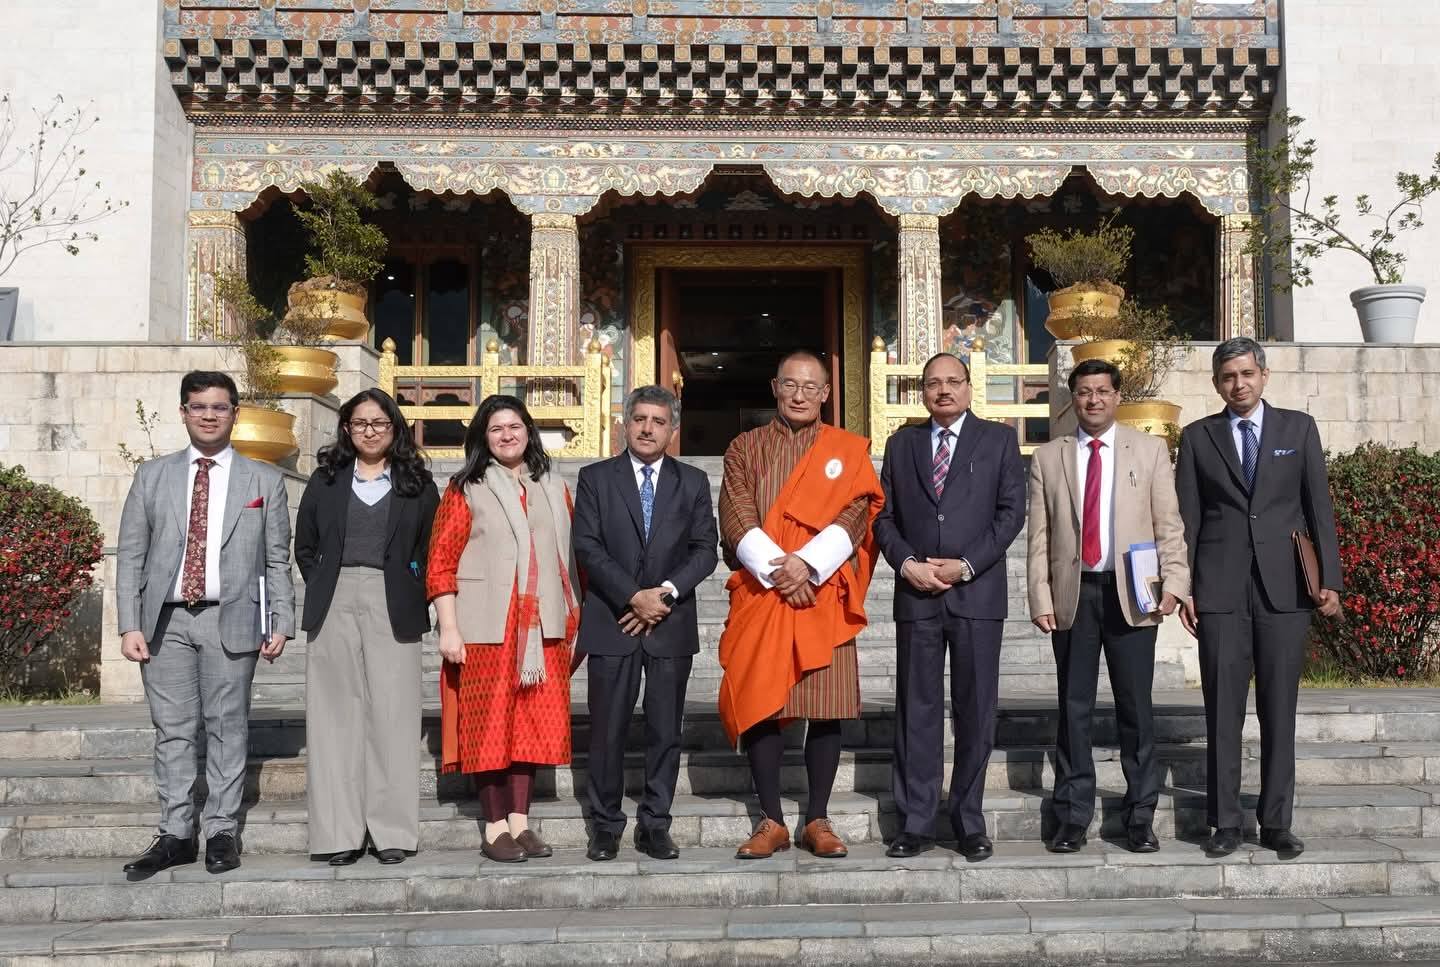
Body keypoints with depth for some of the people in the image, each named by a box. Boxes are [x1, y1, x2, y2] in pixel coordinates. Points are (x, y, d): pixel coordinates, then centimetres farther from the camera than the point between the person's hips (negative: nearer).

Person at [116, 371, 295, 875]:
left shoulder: (264, 480, 8)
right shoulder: (152, 475, 11)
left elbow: (277, 561, 6)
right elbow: (130, 555, 8)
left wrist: (281, 623, -2)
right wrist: (130, 624, 0)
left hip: (231, 620, -1)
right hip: (166, 620, 2)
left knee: (227, 727, 2)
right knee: (172, 730, 4)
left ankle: (222, 832, 11)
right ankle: (176, 834, 12)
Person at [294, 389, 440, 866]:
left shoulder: (417, 483, 9)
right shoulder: (326, 479, 13)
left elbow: (432, 548, 9)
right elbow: (304, 546, 16)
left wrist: (415, 595, 1)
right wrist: (321, 587, 7)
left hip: (392, 607, -1)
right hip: (334, 607, 1)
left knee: (392, 714, -3)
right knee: (337, 716, 0)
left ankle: (392, 831, 2)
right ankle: (340, 832, 4)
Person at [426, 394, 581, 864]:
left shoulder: (554, 490, 13)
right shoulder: (466, 490, 2)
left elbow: (572, 559, 14)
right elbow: (440, 564, -2)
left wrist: (575, 621, 8)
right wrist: (448, 629, -10)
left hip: (541, 628, 4)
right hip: (486, 627, -3)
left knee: (533, 722, 5)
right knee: (489, 724, 0)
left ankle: (520, 821, 13)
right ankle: (495, 828, 7)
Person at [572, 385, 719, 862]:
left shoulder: (693, 482, 10)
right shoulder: (595, 478, 5)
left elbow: (704, 549, 3)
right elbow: (588, 548, -3)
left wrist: (665, 593, -11)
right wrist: (633, 597, -13)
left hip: (671, 624, 1)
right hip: (611, 623, -1)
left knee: (665, 731, 4)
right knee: (607, 730, 1)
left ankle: (655, 826, 13)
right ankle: (606, 826, 12)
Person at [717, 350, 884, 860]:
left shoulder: (849, 449, 10)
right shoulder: (744, 448, 11)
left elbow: (854, 516, -1)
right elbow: (736, 519, 0)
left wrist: (807, 563, -15)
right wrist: (775, 570, -13)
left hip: (824, 594, 0)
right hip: (760, 593, 0)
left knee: (826, 709, 0)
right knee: (760, 706, -1)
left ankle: (818, 820, 11)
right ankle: (771, 822, 9)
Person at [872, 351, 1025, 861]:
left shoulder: (998, 439, 7)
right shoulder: (902, 443, 14)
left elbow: (1011, 510, -1)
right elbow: (884, 515, 10)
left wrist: (966, 565, -10)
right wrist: (908, 564, -7)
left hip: (977, 592, -1)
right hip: (916, 593, 2)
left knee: (975, 710, 3)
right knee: (916, 710, 3)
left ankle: (969, 823, 12)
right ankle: (915, 823, 9)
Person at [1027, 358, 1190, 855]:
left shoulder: (1150, 450, 7)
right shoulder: (1048, 458, 9)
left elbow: (1169, 525, 3)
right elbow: (1039, 537, 5)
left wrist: (1174, 581, -10)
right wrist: (1040, 599, -3)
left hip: (1131, 593, -1)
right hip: (1072, 593, 1)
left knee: (1135, 707, 3)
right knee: (1073, 708, 5)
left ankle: (1140, 818, 13)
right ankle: (1072, 818, 13)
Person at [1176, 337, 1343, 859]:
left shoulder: (1298, 428, 9)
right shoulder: (1198, 437, 9)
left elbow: (1320, 507, 6)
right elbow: (1187, 518, 6)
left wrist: (1329, 580, -1)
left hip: (1285, 587, 0)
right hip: (1220, 587, 0)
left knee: (1280, 709, 3)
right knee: (1223, 710, 1)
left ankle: (1276, 822, 11)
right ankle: (1225, 821, 8)